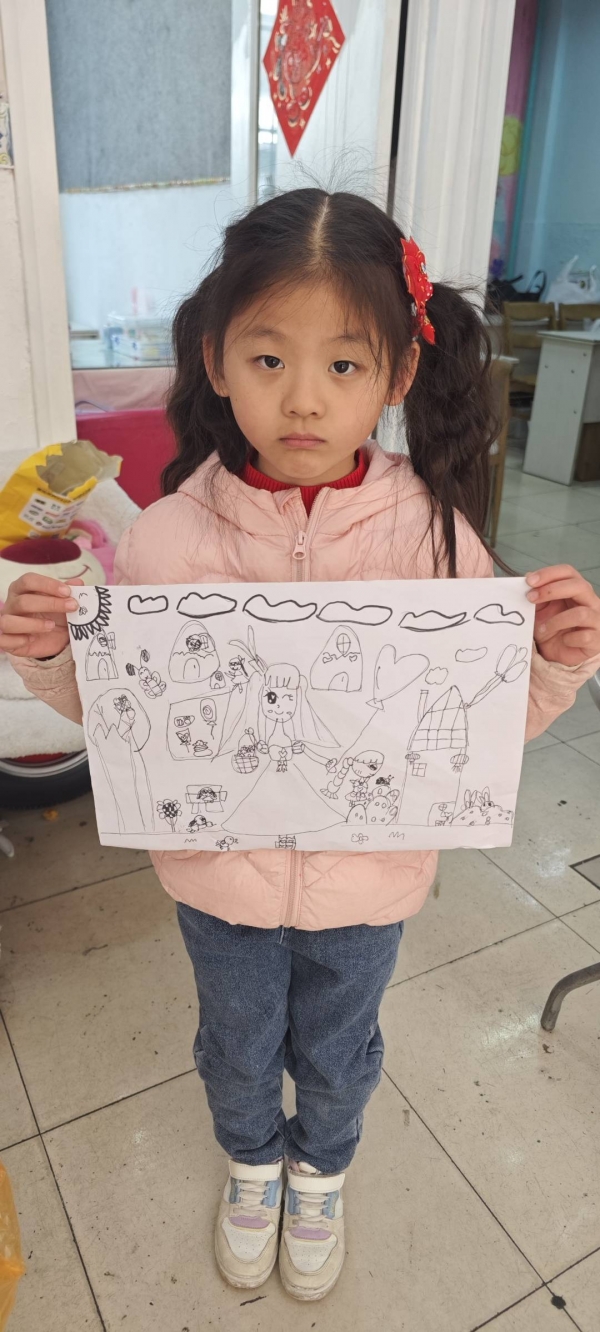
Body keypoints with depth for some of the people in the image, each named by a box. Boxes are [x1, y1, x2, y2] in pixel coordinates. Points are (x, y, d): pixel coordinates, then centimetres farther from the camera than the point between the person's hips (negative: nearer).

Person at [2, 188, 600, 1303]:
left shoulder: (432, 533, -19)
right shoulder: (169, 538, -19)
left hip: (367, 878, 0)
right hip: (222, 874, 1)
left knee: (336, 1051, 28)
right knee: (238, 1046, 29)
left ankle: (321, 1171, 64)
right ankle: (252, 1164, 64)